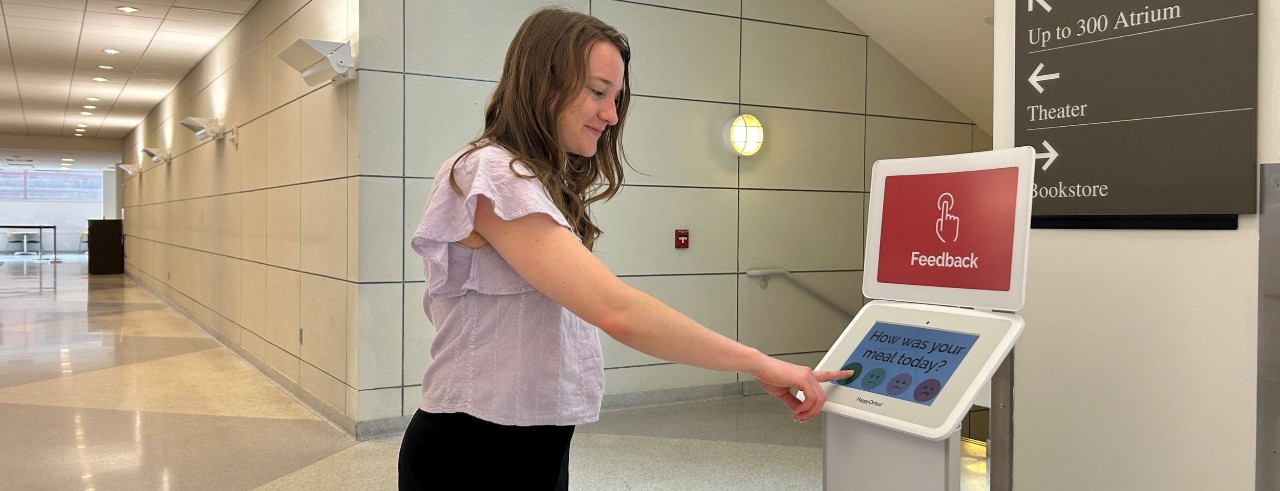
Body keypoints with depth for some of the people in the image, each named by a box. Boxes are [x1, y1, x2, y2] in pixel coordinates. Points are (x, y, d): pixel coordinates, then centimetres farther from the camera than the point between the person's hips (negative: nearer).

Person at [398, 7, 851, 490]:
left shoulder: (542, 185, 15)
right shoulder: (492, 175, -19)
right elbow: (617, 311, -28)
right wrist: (759, 363, -21)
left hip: (535, 443, 9)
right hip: (480, 451, -9)